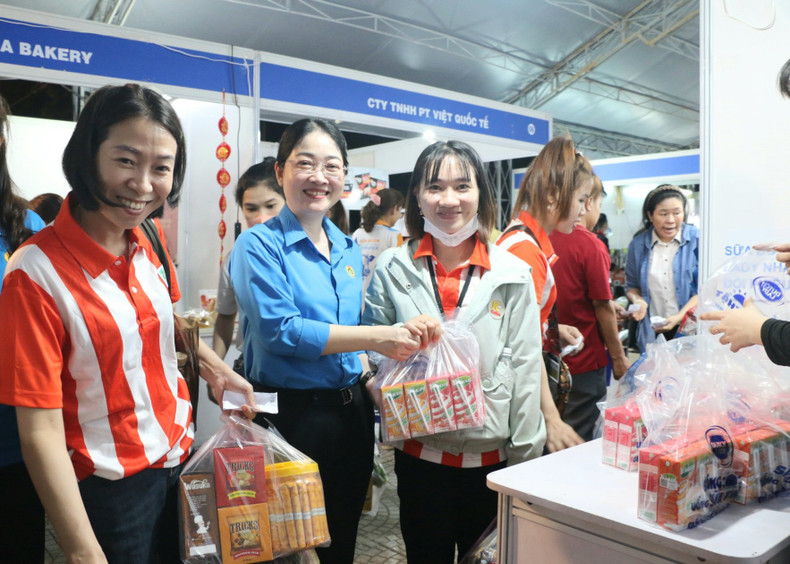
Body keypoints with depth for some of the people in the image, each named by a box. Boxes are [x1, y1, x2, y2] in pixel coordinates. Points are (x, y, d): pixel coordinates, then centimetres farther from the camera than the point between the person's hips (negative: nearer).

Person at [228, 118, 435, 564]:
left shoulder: (349, 250, 10)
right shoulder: (259, 245, -10)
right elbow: (279, 330, -22)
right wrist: (376, 337, -23)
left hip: (353, 410, 6)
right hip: (292, 414, -6)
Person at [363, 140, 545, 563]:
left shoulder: (513, 274, -4)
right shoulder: (392, 268, -2)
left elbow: (525, 370, -4)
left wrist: (525, 462, -3)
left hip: (492, 454, 0)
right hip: (420, 453, 0)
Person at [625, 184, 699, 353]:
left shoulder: (697, 239, -2)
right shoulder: (638, 244, 4)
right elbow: (631, 286, 14)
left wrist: (680, 316, -16)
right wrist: (638, 300, -7)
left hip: (690, 329, -2)